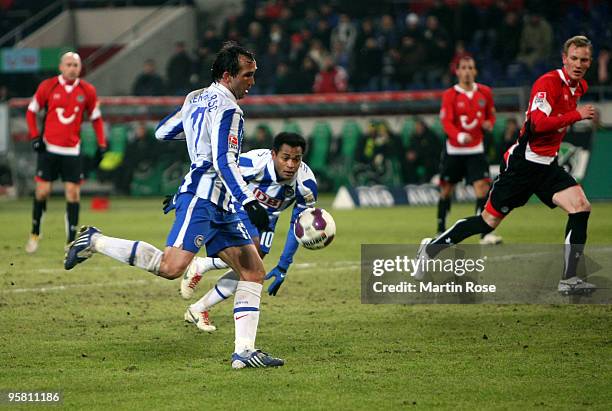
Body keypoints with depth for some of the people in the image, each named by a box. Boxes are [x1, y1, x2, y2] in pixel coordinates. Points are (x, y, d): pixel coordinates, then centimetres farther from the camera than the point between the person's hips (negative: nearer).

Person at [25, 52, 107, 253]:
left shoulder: (87, 91, 2)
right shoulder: (47, 86, -2)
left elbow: (96, 118, 12)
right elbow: (31, 112, 8)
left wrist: (102, 144, 3)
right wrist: (35, 136, -4)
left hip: (72, 150, 1)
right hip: (48, 148, -1)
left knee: (73, 193, -5)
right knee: (42, 191, -3)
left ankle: (72, 241, 1)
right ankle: (35, 233, 18)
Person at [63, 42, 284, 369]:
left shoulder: (196, 98, 19)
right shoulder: (226, 108, -9)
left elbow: (162, 132, 29)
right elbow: (224, 162, -19)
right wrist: (249, 202, -23)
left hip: (220, 207, 10)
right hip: (202, 198, -10)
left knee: (254, 272, 3)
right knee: (171, 267, -23)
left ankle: (244, 351, -2)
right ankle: (95, 241, -9)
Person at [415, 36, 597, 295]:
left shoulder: (579, 87, 9)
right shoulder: (548, 82, -18)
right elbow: (538, 123, -30)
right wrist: (577, 115, -28)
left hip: (547, 166, 7)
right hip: (523, 163, -7)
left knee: (581, 207, -13)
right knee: (490, 220, 1)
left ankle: (568, 280, -10)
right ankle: (432, 247, 21)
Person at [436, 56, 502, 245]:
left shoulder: (485, 92, 3)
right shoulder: (450, 95, -7)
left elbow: (491, 114, 18)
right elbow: (446, 122, -15)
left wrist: (489, 124, -6)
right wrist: (459, 136, -34)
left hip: (476, 149, 1)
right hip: (454, 150, -1)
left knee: (482, 187, -13)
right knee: (446, 190, 8)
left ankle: (486, 233, -15)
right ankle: (441, 231, 25)